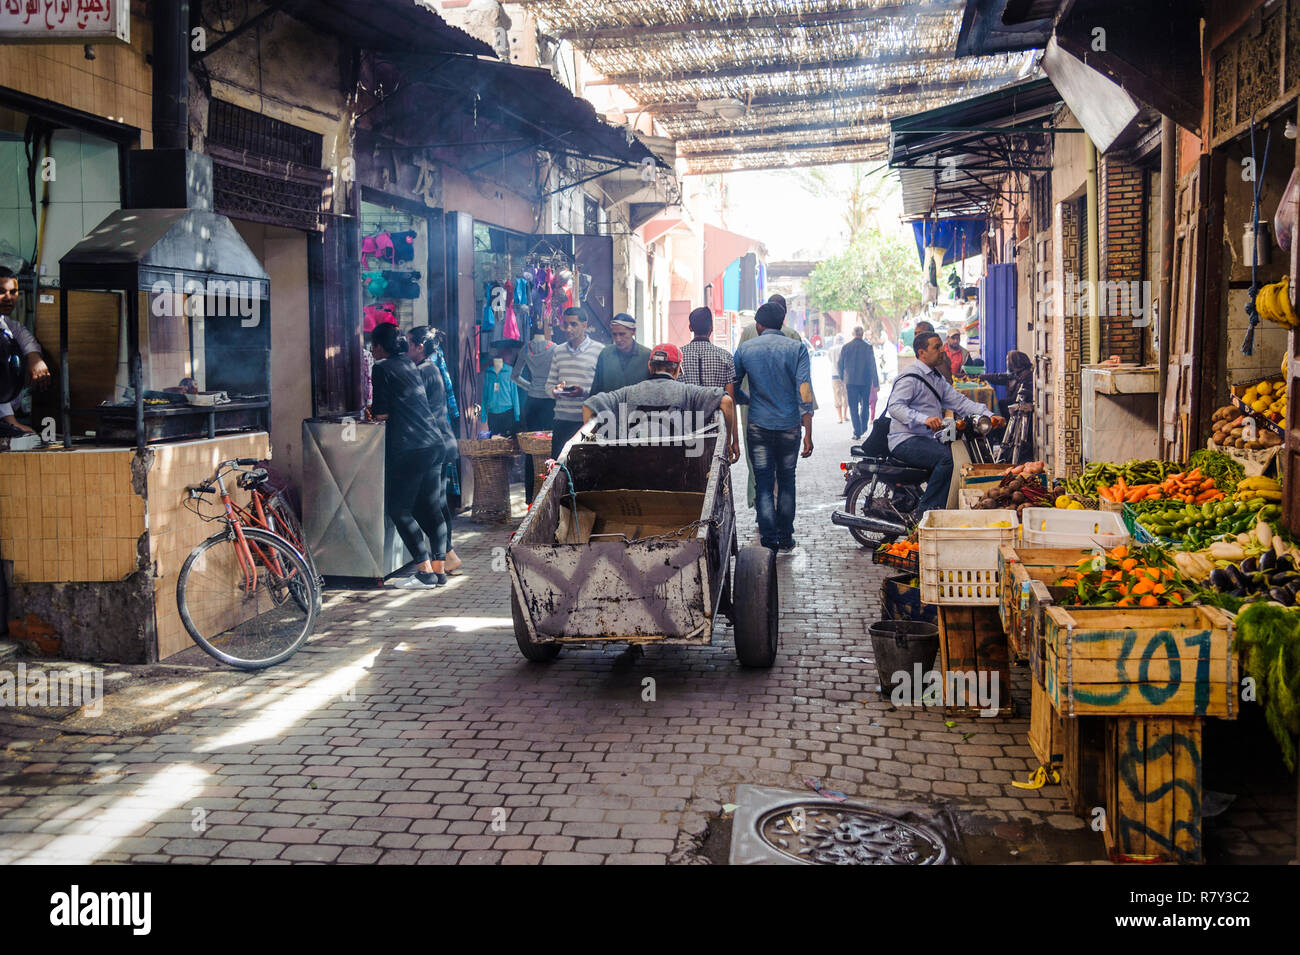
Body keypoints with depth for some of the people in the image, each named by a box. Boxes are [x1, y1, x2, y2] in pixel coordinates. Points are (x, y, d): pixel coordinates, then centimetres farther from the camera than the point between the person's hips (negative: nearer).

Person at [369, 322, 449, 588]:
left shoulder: (383, 367, -5)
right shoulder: (410, 365, 18)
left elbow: (382, 413, -8)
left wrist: (374, 413, 11)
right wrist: (380, 411, 23)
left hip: (408, 449, -8)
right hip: (433, 444, 8)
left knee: (399, 509, 0)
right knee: (431, 508, 11)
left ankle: (425, 571, -4)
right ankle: (439, 568, 10)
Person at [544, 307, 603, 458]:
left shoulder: (599, 351, -2)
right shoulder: (559, 351, 14)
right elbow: (549, 384, 17)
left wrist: (585, 392, -21)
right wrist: (555, 390, -5)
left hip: (587, 421, -4)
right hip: (562, 419, 4)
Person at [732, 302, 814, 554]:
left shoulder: (745, 349, -1)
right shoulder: (796, 348, -4)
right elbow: (804, 392, -10)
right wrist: (808, 434, -9)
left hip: (758, 426, 0)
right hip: (789, 426, 0)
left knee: (763, 485, 5)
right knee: (786, 481, 15)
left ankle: (769, 540, -1)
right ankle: (785, 540, 19)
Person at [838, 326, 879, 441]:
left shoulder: (845, 348, -2)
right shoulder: (868, 348, -6)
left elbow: (840, 365, 5)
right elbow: (872, 366, -7)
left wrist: (843, 378, 22)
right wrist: (876, 384, -4)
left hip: (850, 382, 0)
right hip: (865, 381, 0)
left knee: (853, 408, 3)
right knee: (864, 405, 17)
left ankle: (857, 433, -3)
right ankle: (863, 429, 21)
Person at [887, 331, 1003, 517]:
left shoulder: (937, 380, 21)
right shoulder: (909, 378, -9)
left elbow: (959, 401, 14)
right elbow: (894, 406, -23)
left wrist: (989, 416, 0)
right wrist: (924, 419, -37)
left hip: (929, 439, 9)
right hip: (906, 441, -9)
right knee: (948, 456, -30)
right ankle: (927, 510, -26)